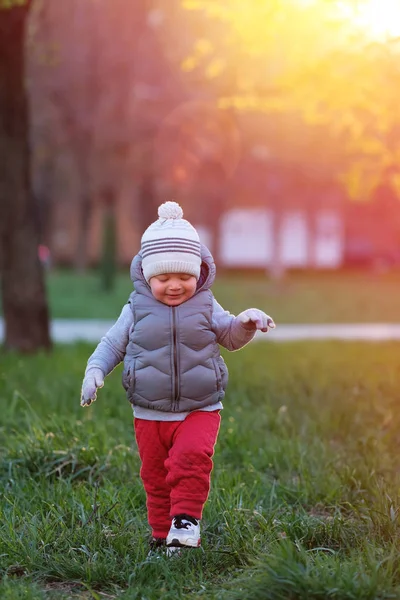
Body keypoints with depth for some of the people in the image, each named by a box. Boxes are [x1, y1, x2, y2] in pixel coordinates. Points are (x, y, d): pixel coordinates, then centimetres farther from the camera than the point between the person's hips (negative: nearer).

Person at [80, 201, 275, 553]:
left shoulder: (206, 307, 2)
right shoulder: (136, 311, 1)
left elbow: (231, 337, 10)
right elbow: (111, 345, 9)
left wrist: (248, 323, -11)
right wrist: (94, 372, -7)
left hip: (200, 409, -1)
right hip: (150, 415, 1)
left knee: (192, 458, -24)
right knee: (156, 476, 7)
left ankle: (186, 521, -14)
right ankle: (162, 534, 21)